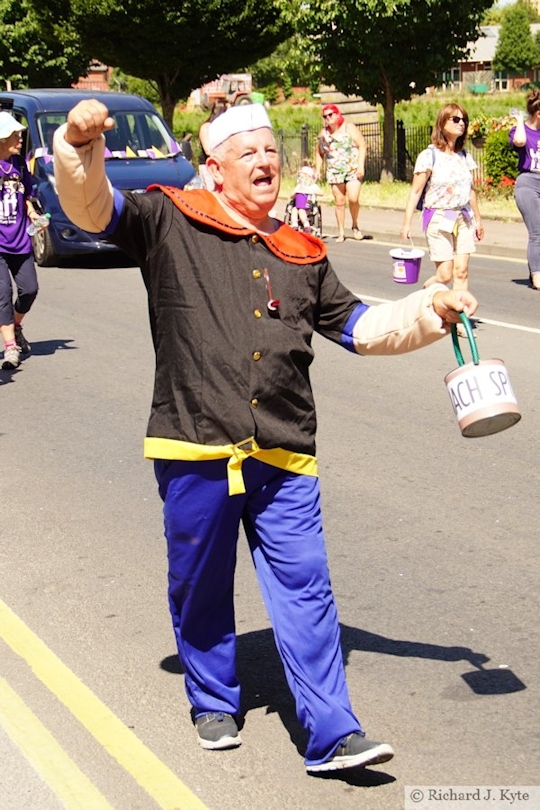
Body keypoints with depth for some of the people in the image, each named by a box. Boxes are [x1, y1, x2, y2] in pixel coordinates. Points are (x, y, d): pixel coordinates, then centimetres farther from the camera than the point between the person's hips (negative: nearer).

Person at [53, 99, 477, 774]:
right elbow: (93, 208, -4)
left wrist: (431, 312, 12)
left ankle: (332, 735, 3)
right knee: (199, 586, 12)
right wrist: (80, 147, -24)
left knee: (304, 589, -1)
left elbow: (357, 326, 24)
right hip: (195, 452, -2)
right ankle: (213, 704, 33)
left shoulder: (301, 255, 18)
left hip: (282, 457, 3)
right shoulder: (172, 222, 5)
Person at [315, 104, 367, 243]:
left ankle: (355, 225, 7)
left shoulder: (349, 128, -1)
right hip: (335, 172, 3)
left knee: (353, 198, -16)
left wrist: (361, 165, -13)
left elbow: (362, 146, -4)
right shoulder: (323, 133, 10)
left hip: (353, 170, -3)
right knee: (339, 202, 1)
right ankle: (341, 232, 7)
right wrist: (318, 169, 6)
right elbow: (319, 153, 18)